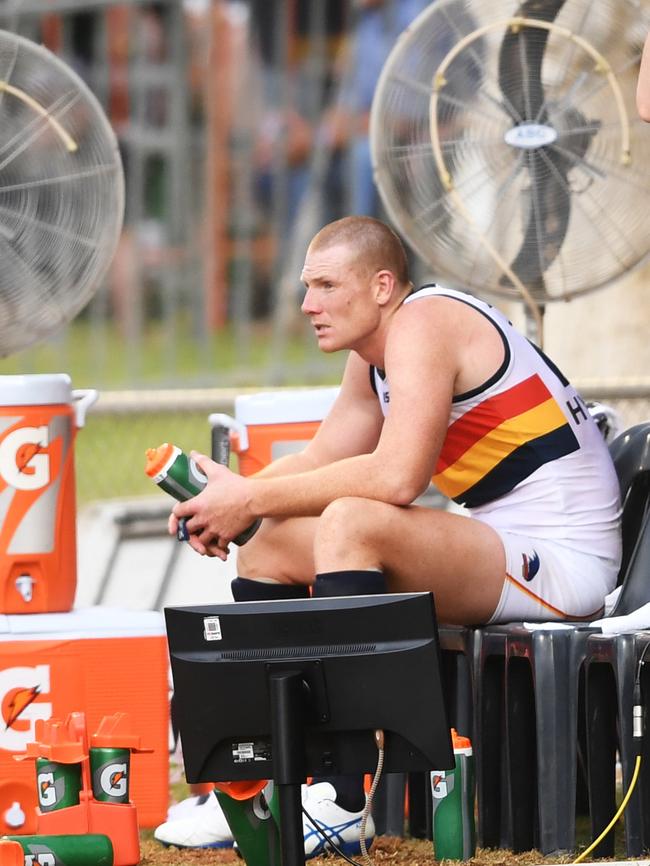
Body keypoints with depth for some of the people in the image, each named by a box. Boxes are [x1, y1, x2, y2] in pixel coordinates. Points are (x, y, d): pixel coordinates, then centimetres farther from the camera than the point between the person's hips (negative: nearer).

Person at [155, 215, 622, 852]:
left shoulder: (422, 324, -17)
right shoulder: (372, 356, 14)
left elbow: (396, 477, -28)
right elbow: (320, 461, 15)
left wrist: (253, 498, -20)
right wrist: (233, 498, -5)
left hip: (561, 560, -11)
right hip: (500, 547, 11)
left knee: (352, 521, -32)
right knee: (271, 549, 9)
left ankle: (343, 800, -33)